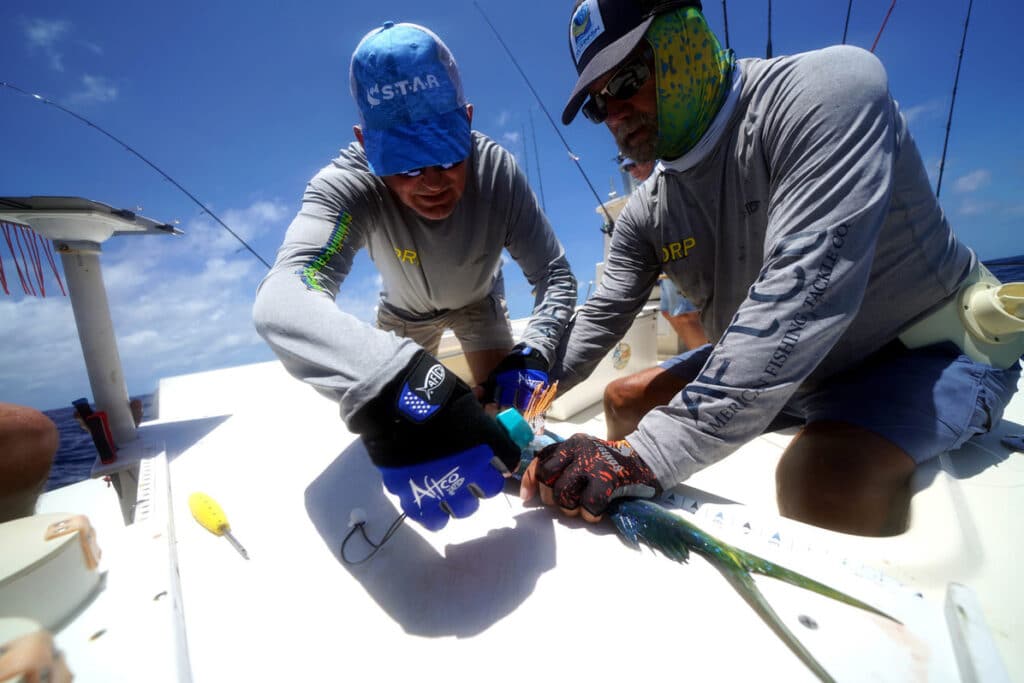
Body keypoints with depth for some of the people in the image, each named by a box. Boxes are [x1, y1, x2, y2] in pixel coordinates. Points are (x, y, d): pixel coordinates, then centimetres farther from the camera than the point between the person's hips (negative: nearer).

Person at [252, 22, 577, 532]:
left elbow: (555, 276, -28)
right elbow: (281, 299, -56)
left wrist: (532, 355, -49)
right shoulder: (345, 186, -39)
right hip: (407, 311, 0)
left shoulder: (497, 168, -34)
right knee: (388, 407, 9)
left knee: (502, 406, -5)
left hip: (477, 301, 1)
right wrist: (395, 383, -76)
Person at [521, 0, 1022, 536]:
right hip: (770, 367, 7)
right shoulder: (647, 212, -4)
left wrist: (646, 456, -42)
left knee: (825, 476, -37)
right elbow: (600, 318, 0)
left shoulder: (824, 90, -25)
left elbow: (803, 292, -38)